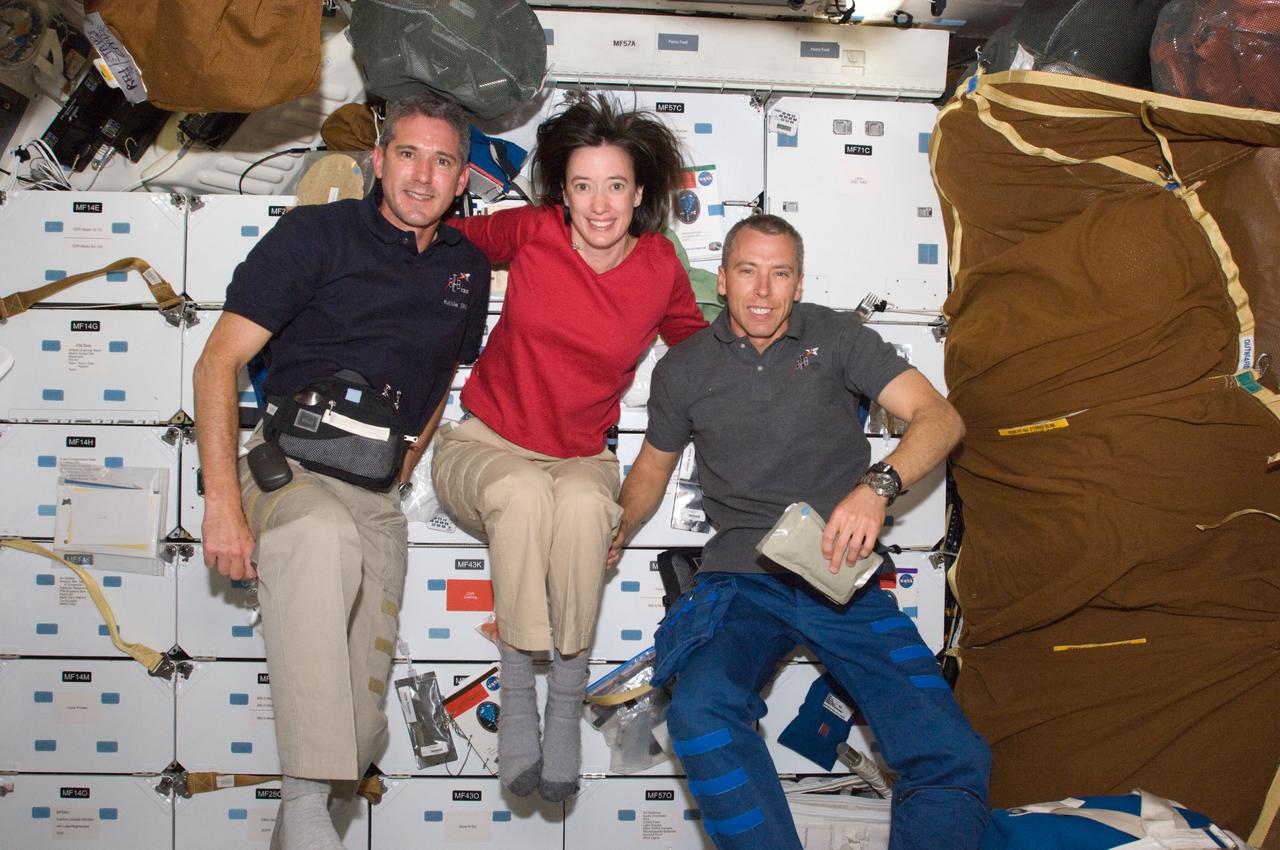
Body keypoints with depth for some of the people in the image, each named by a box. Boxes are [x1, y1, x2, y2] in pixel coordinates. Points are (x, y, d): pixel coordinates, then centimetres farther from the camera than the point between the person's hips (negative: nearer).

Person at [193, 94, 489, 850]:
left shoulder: (468, 269, 13)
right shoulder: (318, 232, -1)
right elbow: (219, 362, -7)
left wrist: (402, 468, 13)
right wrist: (222, 499, -17)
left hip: (376, 489, 5)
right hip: (287, 459, -4)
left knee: (361, 720, -4)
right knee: (324, 533, -41)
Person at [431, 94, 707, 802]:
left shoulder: (660, 270, -4)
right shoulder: (531, 232, -7)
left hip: (580, 459, 1)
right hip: (485, 445, -1)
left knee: (584, 503, -36)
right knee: (526, 493, -37)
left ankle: (566, 702, -21)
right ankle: (516, 696, -23)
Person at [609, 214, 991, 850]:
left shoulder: (836, 338, 8)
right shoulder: (683, 369, 14)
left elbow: (939, 416, -3)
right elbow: (654, 465, 29)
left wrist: (877, 487, -19)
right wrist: (614, 530, 17)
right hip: (743, 577, 1)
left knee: (952, 759, -21)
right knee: (699, 714, -32)